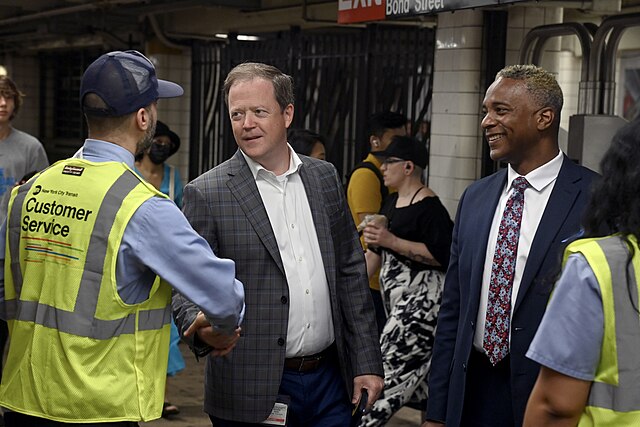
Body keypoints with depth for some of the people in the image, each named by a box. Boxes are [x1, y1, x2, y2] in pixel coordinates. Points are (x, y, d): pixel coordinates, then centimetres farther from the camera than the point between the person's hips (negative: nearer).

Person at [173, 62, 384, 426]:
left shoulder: (324, 177, 7)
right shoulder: (206, 194, -7)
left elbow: (351, 272, 9)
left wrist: (367, 363, 6)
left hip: (330, 379, 4)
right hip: (254, 393, -3)